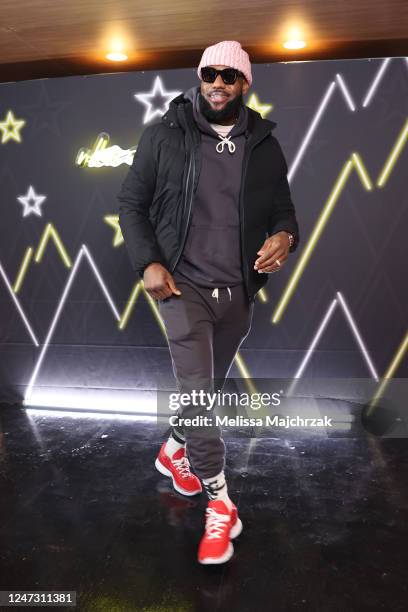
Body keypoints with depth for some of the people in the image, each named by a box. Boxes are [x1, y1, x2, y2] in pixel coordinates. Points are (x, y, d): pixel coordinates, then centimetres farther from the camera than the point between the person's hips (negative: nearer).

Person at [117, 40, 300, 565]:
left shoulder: (265, 145, 4)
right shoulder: (164, 135, -3)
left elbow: (283, 210, 10)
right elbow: (132, 204, 2)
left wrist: (285, 236, -15)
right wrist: (148, 263, -11)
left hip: (238, 291, 4)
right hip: (184, 285, -3)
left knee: (209, 386, 17)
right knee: (196, 390, -9)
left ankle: (173, 449, 44)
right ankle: (220, 501, 10)